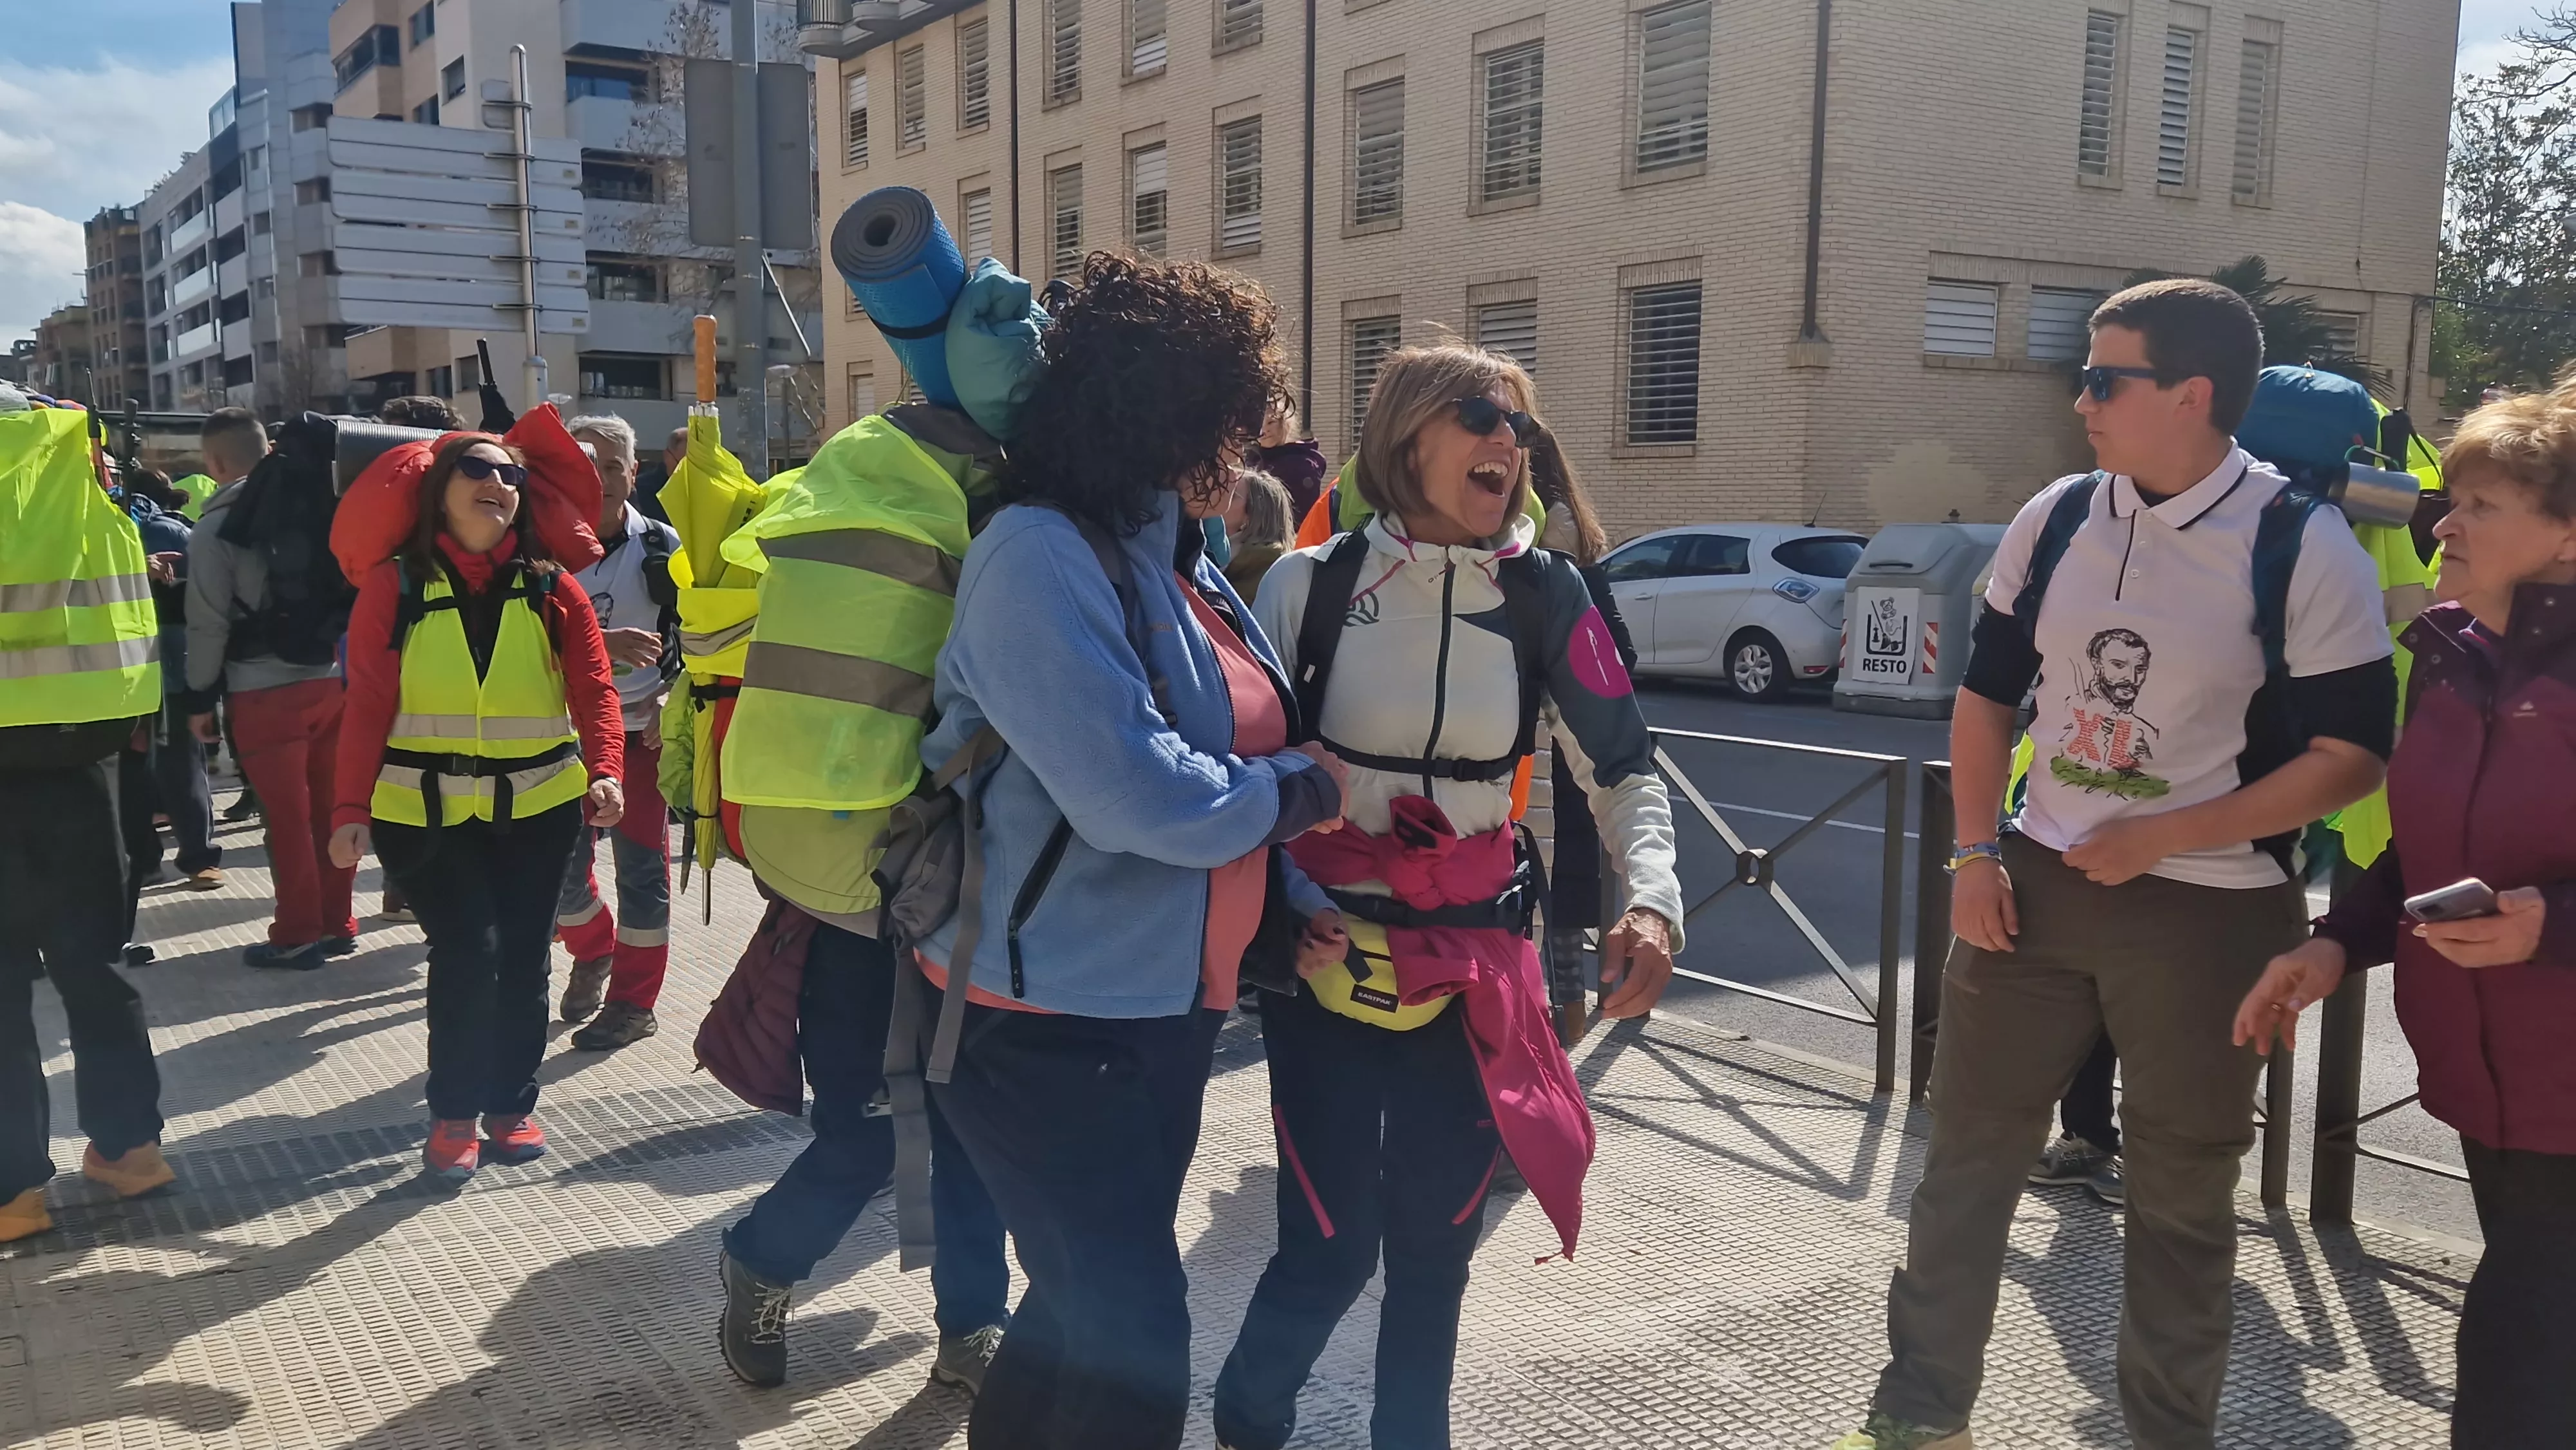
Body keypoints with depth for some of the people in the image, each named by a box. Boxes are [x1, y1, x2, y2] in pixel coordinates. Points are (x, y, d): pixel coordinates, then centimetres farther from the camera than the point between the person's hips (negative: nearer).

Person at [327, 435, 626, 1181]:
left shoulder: (552, 589, 2)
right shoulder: (396, 584, -2)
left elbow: (594, 689, -5)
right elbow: (367, 705, -5)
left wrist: (605, 772, -22)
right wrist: (352, 807, -12)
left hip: (536, 805, 2)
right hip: (425, 809, -2)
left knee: (522, 954, 8)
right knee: (467, 950, -10)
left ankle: (513, 1105, 25)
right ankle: (454, 1114, 9)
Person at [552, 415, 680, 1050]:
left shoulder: (660, 546, -2)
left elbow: (691, 633, 1)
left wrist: (668, 696, -14)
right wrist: (602, 643, -25)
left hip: (641, 729, -2)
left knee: (640, 865, 0)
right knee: (558, 862, 7)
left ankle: (634, 1001, 13)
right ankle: (594, 953, 38)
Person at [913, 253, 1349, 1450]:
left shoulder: (1181, 562, 9)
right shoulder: (1042, 557, -20)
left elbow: (1242, 745, 15)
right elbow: (1138, 797, -28)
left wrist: (1293, 895, 1)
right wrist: (1295, 793, -12)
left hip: (1163, 1005, 9)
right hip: (1047, 1016, -9)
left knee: (1101, 1301, 21)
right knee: (1131, 1328, -2)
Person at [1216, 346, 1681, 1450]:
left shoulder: (1545, 595, -3)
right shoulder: (1313, 580, -7)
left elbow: (1623, 769, 1)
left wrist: (1654, 898, -16)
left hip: (1473, 963, 2)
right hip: (1325, 951, -2)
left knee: (1436, 1238, 9)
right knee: (1332, 1240, -2)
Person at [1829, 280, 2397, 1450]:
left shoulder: (2305, 550, -12)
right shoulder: (2053, 522, 1)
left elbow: (2352, 757, -9)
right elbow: (1988, 694, 10)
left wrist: (2157, 838, -15)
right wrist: (1977, 852, 0)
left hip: (2209, 912, -4)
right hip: (2034, 882, 4)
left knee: (2182, 1194, 12)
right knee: (1967, 1154, 10)